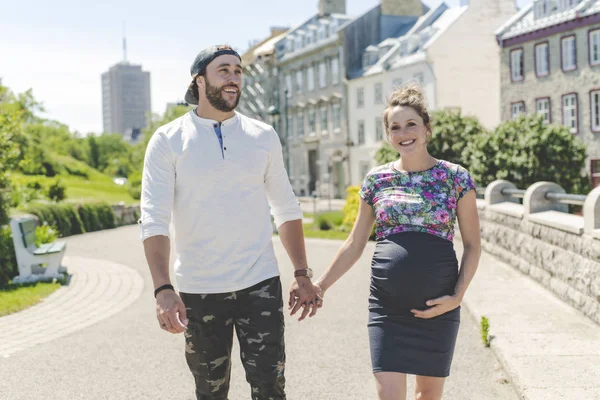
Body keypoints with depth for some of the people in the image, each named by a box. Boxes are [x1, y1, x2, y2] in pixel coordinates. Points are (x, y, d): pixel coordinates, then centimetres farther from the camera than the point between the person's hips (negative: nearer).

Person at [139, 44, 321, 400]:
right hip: (199, 291, -1)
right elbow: (154, 220, -10)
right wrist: (163, 289, -21)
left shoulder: (264, 137, 4)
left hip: (260, 284, 1)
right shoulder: (168, 141, -3)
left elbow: (287, 209, 11)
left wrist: (302, 274, 5)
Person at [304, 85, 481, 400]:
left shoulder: (456, 178, -1)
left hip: (437, 305, -1)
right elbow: (355, 244, 11)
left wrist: (458, 296, -10)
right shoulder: (377, 180, 5)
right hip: (387, 304, 1)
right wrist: (321, 286, 6)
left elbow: (472, 245, 2)